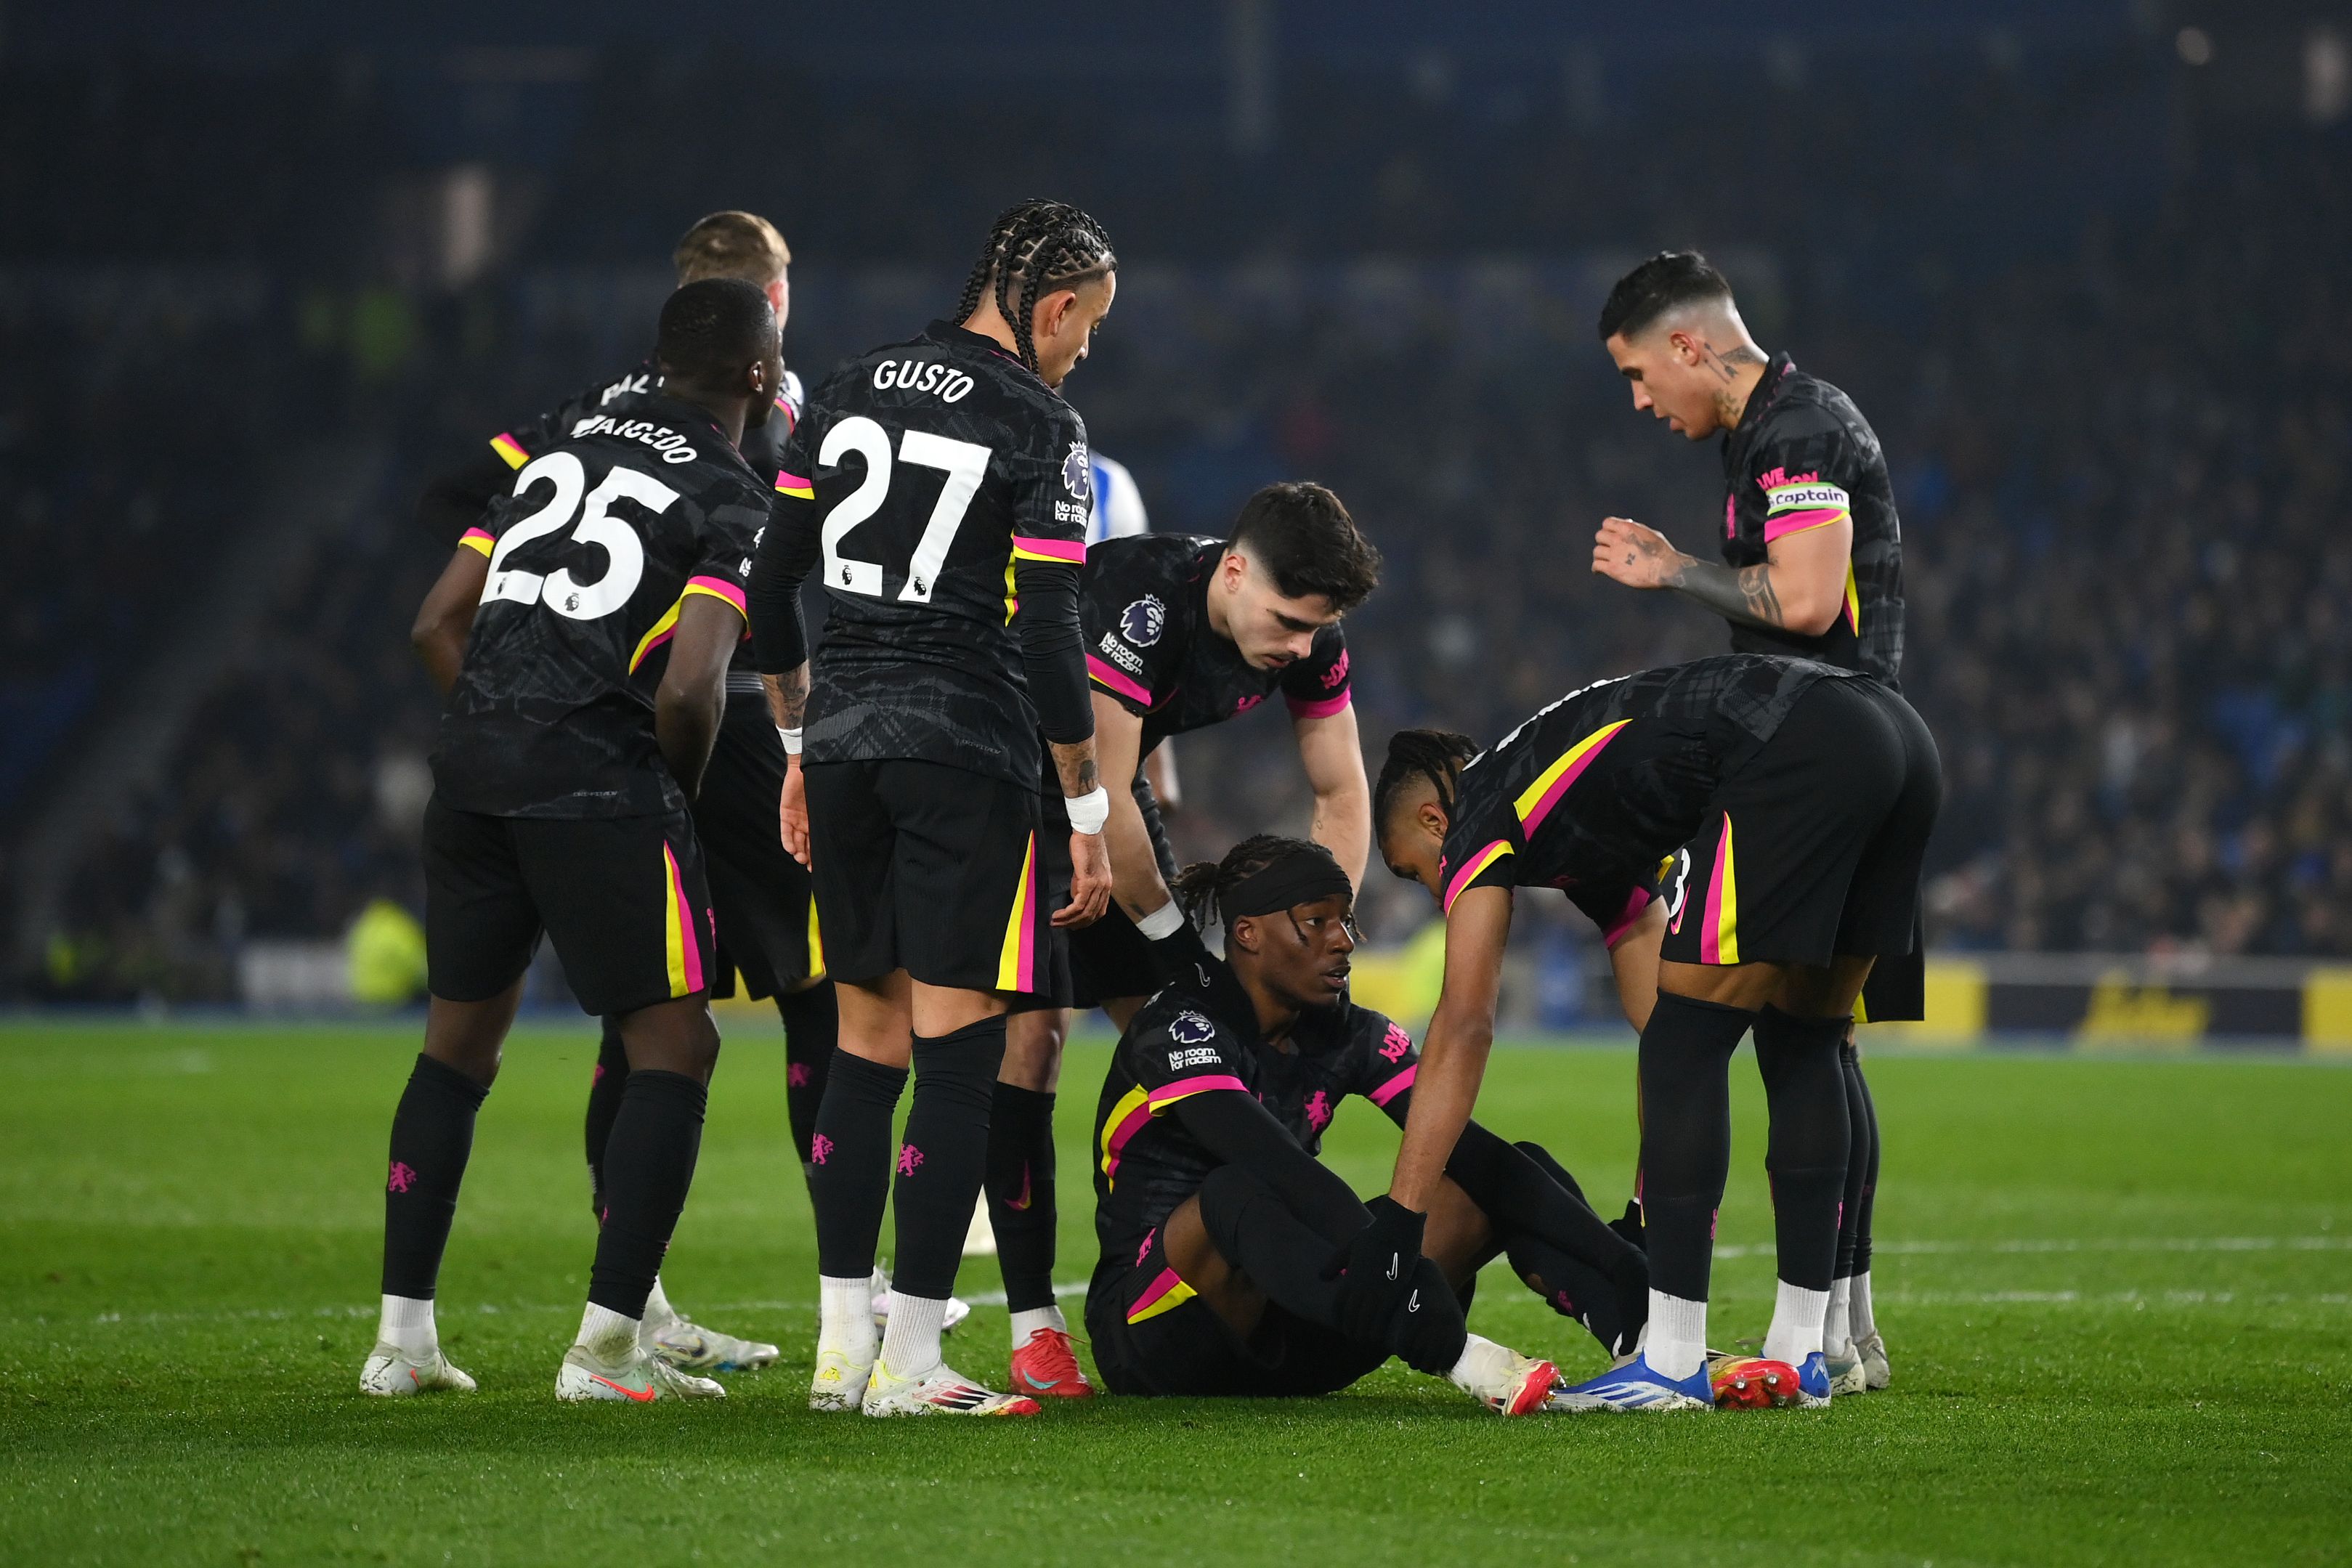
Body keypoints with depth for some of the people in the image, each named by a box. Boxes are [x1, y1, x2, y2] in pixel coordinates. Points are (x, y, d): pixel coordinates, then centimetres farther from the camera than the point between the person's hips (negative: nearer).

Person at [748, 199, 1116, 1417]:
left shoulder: (849, 392, 11)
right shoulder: (1040, 426, -6)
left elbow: (772, 588, 13)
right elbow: (1048, 639, -10)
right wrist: (1088, 814, -4)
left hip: (843, 734, 6)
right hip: (968, 746, -6)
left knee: (866, 1043, 13)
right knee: (957, 1050, -2)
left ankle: (841, 1345, 13)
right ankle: (907, 1362, -5)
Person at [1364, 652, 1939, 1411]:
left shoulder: (1479, 811, 13)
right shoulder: (1583, 836, 35)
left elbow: (1465, 1026, 3)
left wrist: (1395, 1221, 1)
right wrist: (1649, 1212, 42)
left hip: (1798, 750, -9)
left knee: (1687, 1047, 1)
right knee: (1799, 1047, 20)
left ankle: (1673, 1367, 1)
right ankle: (1799, 1356, 21)